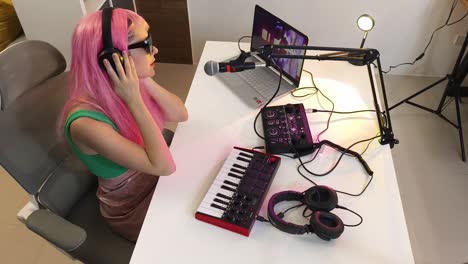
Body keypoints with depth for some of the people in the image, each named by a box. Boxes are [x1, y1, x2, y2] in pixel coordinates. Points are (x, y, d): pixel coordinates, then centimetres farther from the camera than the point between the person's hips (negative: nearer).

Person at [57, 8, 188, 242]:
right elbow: (164, 165, -32)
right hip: (134, 209, -6)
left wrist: (146, 82, -22)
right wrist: (135, 100, -36)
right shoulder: (86, 122, -34)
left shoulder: (130, 86, -13)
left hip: (156, 180, 6)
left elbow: (181, 115, -8)